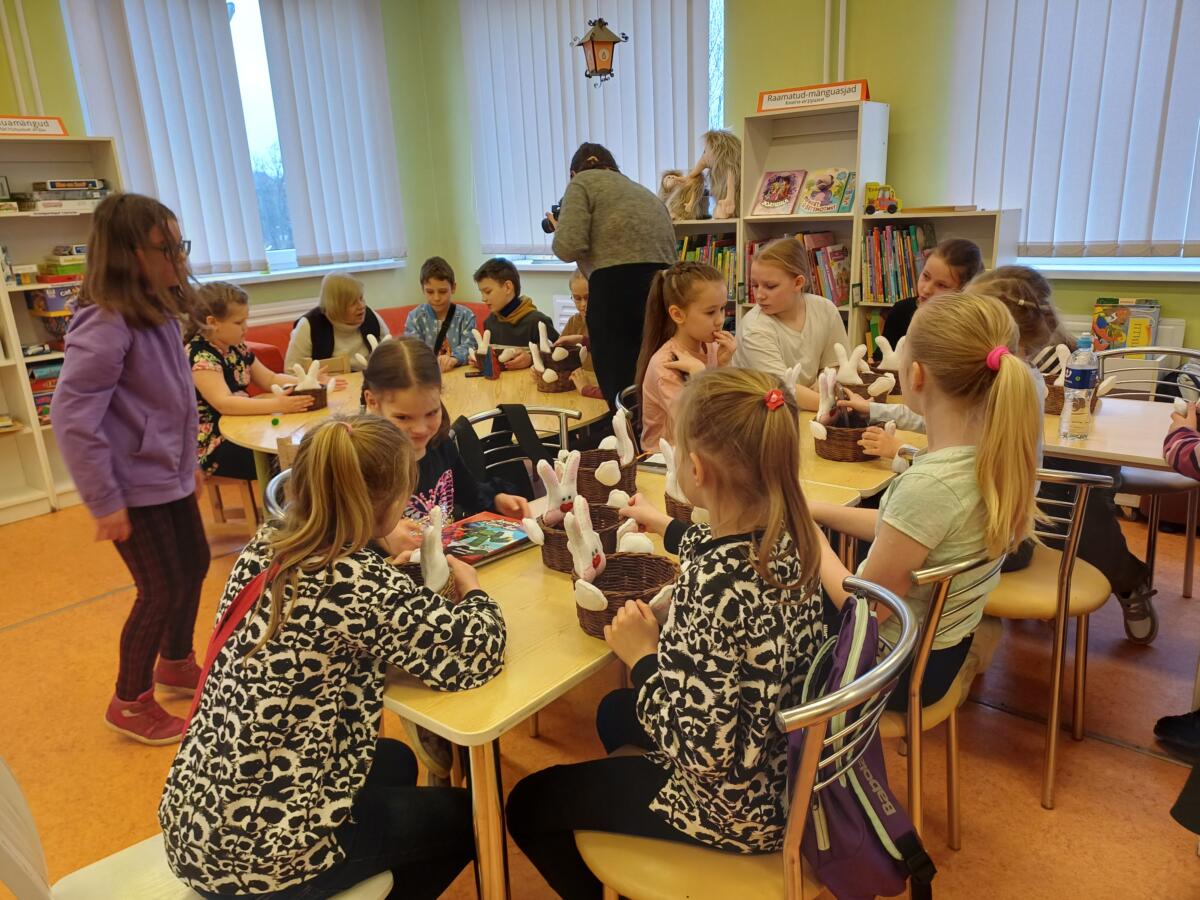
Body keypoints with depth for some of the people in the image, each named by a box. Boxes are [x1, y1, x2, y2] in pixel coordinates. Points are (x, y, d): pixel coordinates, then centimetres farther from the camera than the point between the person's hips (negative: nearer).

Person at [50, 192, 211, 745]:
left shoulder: (158, 313, 5)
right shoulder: (106, 326, -23)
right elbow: (71, 416, -25)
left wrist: (187, 462, 18)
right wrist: (105, 502, -22)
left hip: (170, 477, 9)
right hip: (135, 487, -9)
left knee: (194, 566, 19)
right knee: (162, 589, 2)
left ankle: (176, 664, 42)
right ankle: (130, 703, 24)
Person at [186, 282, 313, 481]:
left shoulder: (237, 347, 6)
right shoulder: (199, 355, -18)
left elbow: (270, 379, 14)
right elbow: (223, 403, -31)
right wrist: (278, 405, -41)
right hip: (213, 445, -8)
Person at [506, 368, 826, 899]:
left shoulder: (712, 585, -37)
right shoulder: (786, 532, -10)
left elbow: (703, 750, -31)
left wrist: (642, 656, -18)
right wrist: (665, 527, 28)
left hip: (738, 803, -8)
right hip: (785, 762, 8)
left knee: (528, 805, 12)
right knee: (615, 713, 33)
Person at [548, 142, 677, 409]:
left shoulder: (583, 182, 12)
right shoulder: (646, 193, 31)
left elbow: (570, 247, -4)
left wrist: (559, 230, 19)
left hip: (619, 289, -6)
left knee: (619, 388, -3)